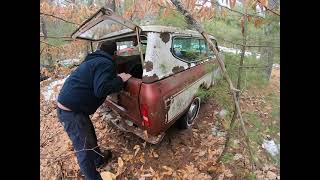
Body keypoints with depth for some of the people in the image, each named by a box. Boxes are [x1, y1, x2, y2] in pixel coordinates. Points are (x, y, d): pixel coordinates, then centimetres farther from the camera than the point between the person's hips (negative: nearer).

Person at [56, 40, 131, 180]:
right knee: (84, 149, 3)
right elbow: (101, 90, -27)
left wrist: (115, 78, 21)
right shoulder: (106, 63, -15)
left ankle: (99, 159, 46)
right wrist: (120, 80, -14)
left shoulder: (93, 60, 16)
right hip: (72, 112, -10)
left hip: (65, 106, 10)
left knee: (90, 134, 25)